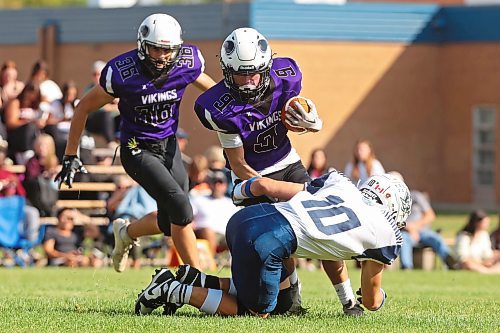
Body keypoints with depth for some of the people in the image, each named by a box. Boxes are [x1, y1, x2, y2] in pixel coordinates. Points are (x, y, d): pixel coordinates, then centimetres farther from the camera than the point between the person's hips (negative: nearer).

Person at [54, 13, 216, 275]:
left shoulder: (187, 63, -14)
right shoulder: (122, 73, -23)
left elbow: (211, 88, 11)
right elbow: (84, 108, -9)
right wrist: (70, 157, -5)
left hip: (169, 146, 5)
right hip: (137, 150, -5)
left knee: (169, 222, 8)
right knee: (181, 207, -19)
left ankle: (126, 232, 40)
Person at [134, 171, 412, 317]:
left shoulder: (341, 184, 25)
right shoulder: (386, 235, 12)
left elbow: (265, 185, 21)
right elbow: (371, 301, 25)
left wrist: (241, 191, 42)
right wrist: (378, 295, 48)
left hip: (245, 218, 7)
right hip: (269, 242, -7)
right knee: (258, 311, 13)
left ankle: (200, 282, 12)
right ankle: (176, 292, 0)